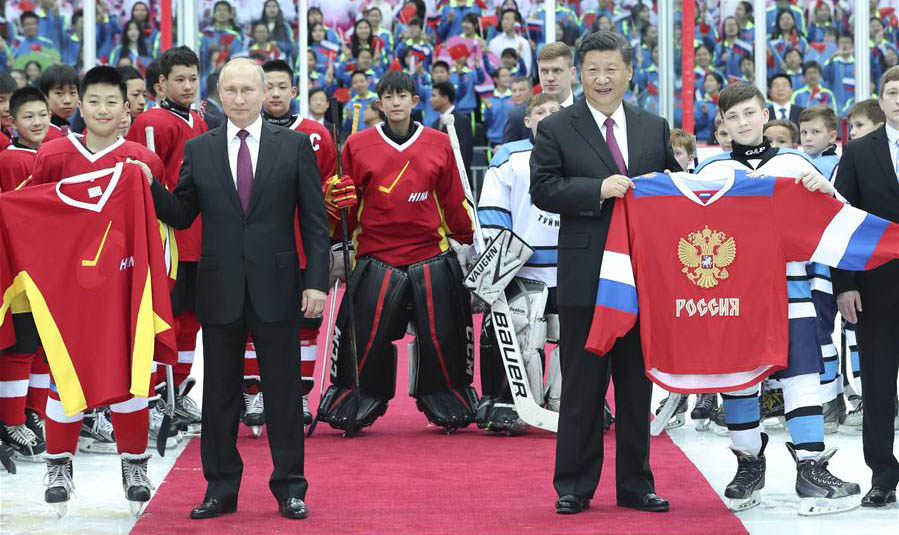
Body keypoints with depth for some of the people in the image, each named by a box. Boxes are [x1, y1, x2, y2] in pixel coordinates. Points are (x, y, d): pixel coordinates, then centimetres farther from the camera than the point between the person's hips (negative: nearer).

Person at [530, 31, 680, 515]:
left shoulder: (655, 129, 12)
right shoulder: (556, 129, 1)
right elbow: (542, 189, -8)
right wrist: (599, 189, -19)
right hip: (585, 275, -3)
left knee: (637, 385, 9)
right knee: (581, 388, 1)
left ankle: (635, 485, 17)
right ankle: (573, 487, 9)